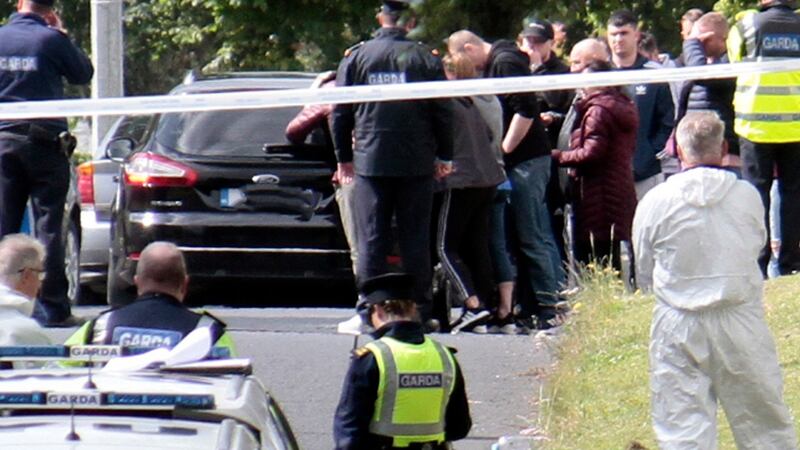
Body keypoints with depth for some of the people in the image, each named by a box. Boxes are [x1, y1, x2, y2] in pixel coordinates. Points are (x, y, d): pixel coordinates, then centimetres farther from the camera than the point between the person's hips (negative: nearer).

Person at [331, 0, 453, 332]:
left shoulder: (355, 58, 2)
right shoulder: (425, 59, -2)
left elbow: (340, 114, 5)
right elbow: (443, 112, 0)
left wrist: (344, 157, 15)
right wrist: (444, 157, 11)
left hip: (370, 161, 0)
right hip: (417, 164, 0)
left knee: (371, 241, 3)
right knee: (415, 239, 5)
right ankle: (420, 312, 4)